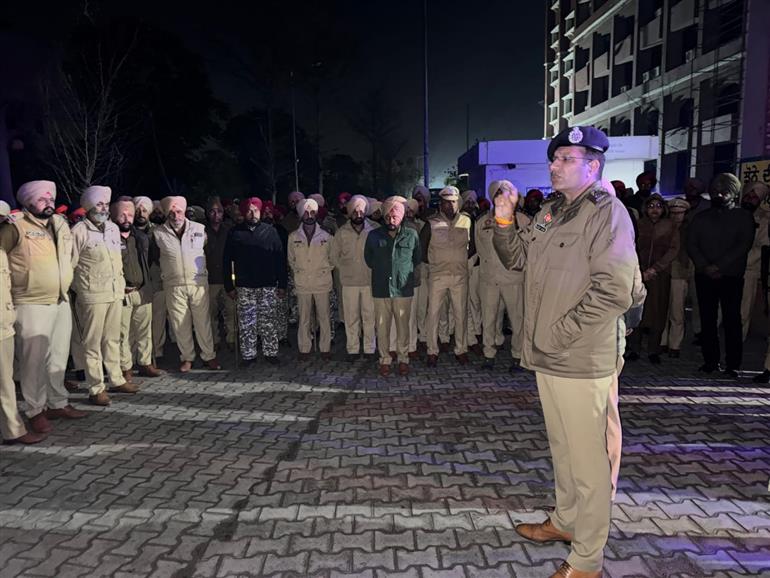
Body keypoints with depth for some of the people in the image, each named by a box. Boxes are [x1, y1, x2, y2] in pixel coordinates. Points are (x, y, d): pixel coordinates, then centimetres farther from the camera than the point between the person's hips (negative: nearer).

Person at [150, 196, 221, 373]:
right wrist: (166, 270, 11)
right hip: (174, 286, 0)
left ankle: (209, 356, 15)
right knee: (180, 324, 4)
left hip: (199, 283, 0)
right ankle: (187, 357, 19)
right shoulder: (158, 233, 2)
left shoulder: (200, 229, 4)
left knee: (203, 321, 3)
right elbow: (153, 258, 13)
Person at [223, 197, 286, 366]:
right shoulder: (235, 233, 5)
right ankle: (249, 355, 14)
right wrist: (229, 286, 1)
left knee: (270, 322, 2)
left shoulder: (270, 231, 4)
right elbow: (227, 261, 7)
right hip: (244, 287, 0)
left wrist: (282, 284, -2)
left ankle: (271, 352, 15)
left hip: (268, 286, 0)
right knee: (246, 323, 4)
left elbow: (280, 259, 3)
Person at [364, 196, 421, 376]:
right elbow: (368, 259, 17)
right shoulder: (374, 236, 2)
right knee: (382, 327, 5)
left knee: (403, 326, 6)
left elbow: (417, 259, 14)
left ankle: (403, 359, 20)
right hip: (381, 289, 1)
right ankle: (384, 360, 18)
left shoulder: (412, 235, 0)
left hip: (403, 289, -1)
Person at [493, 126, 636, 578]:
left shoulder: (607, 212, -14)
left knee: (588, 460, 5)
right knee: (561, 447, 23)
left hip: (582, 360, -8)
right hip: (547, 356, 8)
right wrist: (505, 221, 0)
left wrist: (559, 335, -19)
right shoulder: (552, 211, 12)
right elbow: (517, 258, 16)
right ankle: (566, 520, 43)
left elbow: (614, 292, -21)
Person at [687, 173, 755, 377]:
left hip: (731, 276, -2)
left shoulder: (743, 217, 8)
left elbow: (744, 245, -5)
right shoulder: (701, 217, 16)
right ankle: (710, 360, 10)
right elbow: (691, 244, 6)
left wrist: (718, 266, -14)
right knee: (707, 319, 3)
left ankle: (733, 364, 2)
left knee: (732, 320, -3)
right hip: (704, 276, 3)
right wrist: (705, 267, -9)